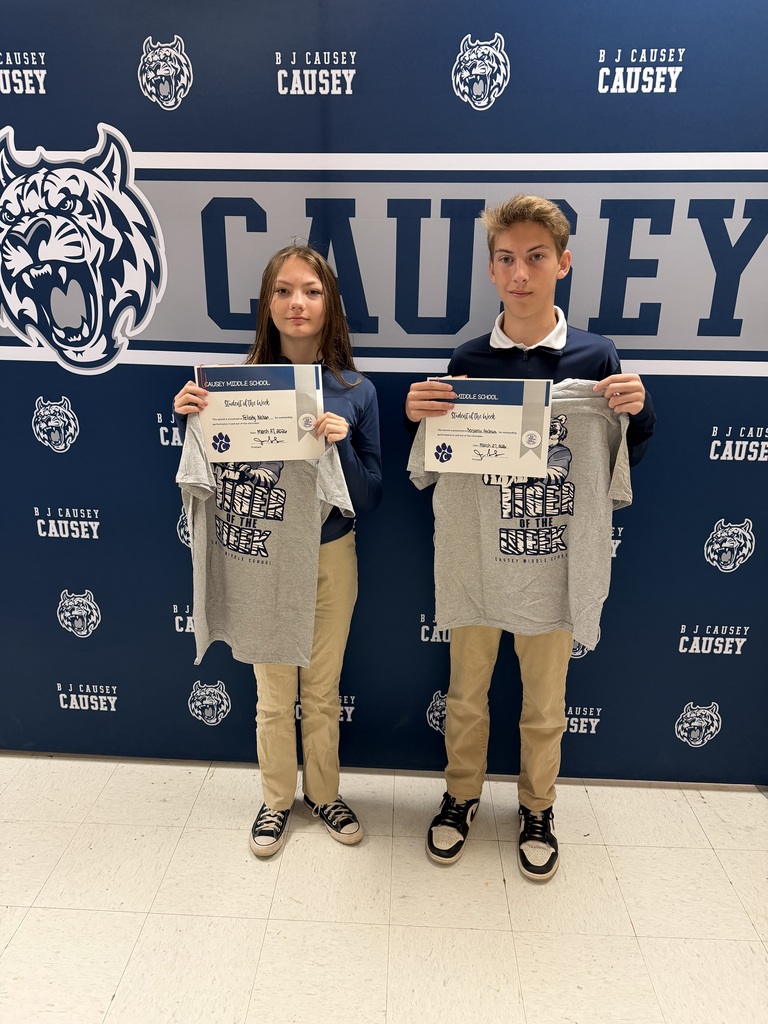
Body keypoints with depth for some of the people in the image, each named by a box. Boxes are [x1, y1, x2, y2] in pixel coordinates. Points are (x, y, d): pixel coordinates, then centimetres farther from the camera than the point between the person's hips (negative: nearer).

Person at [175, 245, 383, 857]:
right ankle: (277, 799, 38)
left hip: (331, 557, 1)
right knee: (274, 694, 15)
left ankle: (324, 793, 40)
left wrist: (343, 444, -23)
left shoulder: (356, 392, -7)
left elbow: (370, 499, -6)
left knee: (323, 690, 17)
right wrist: (191, 421, -16)